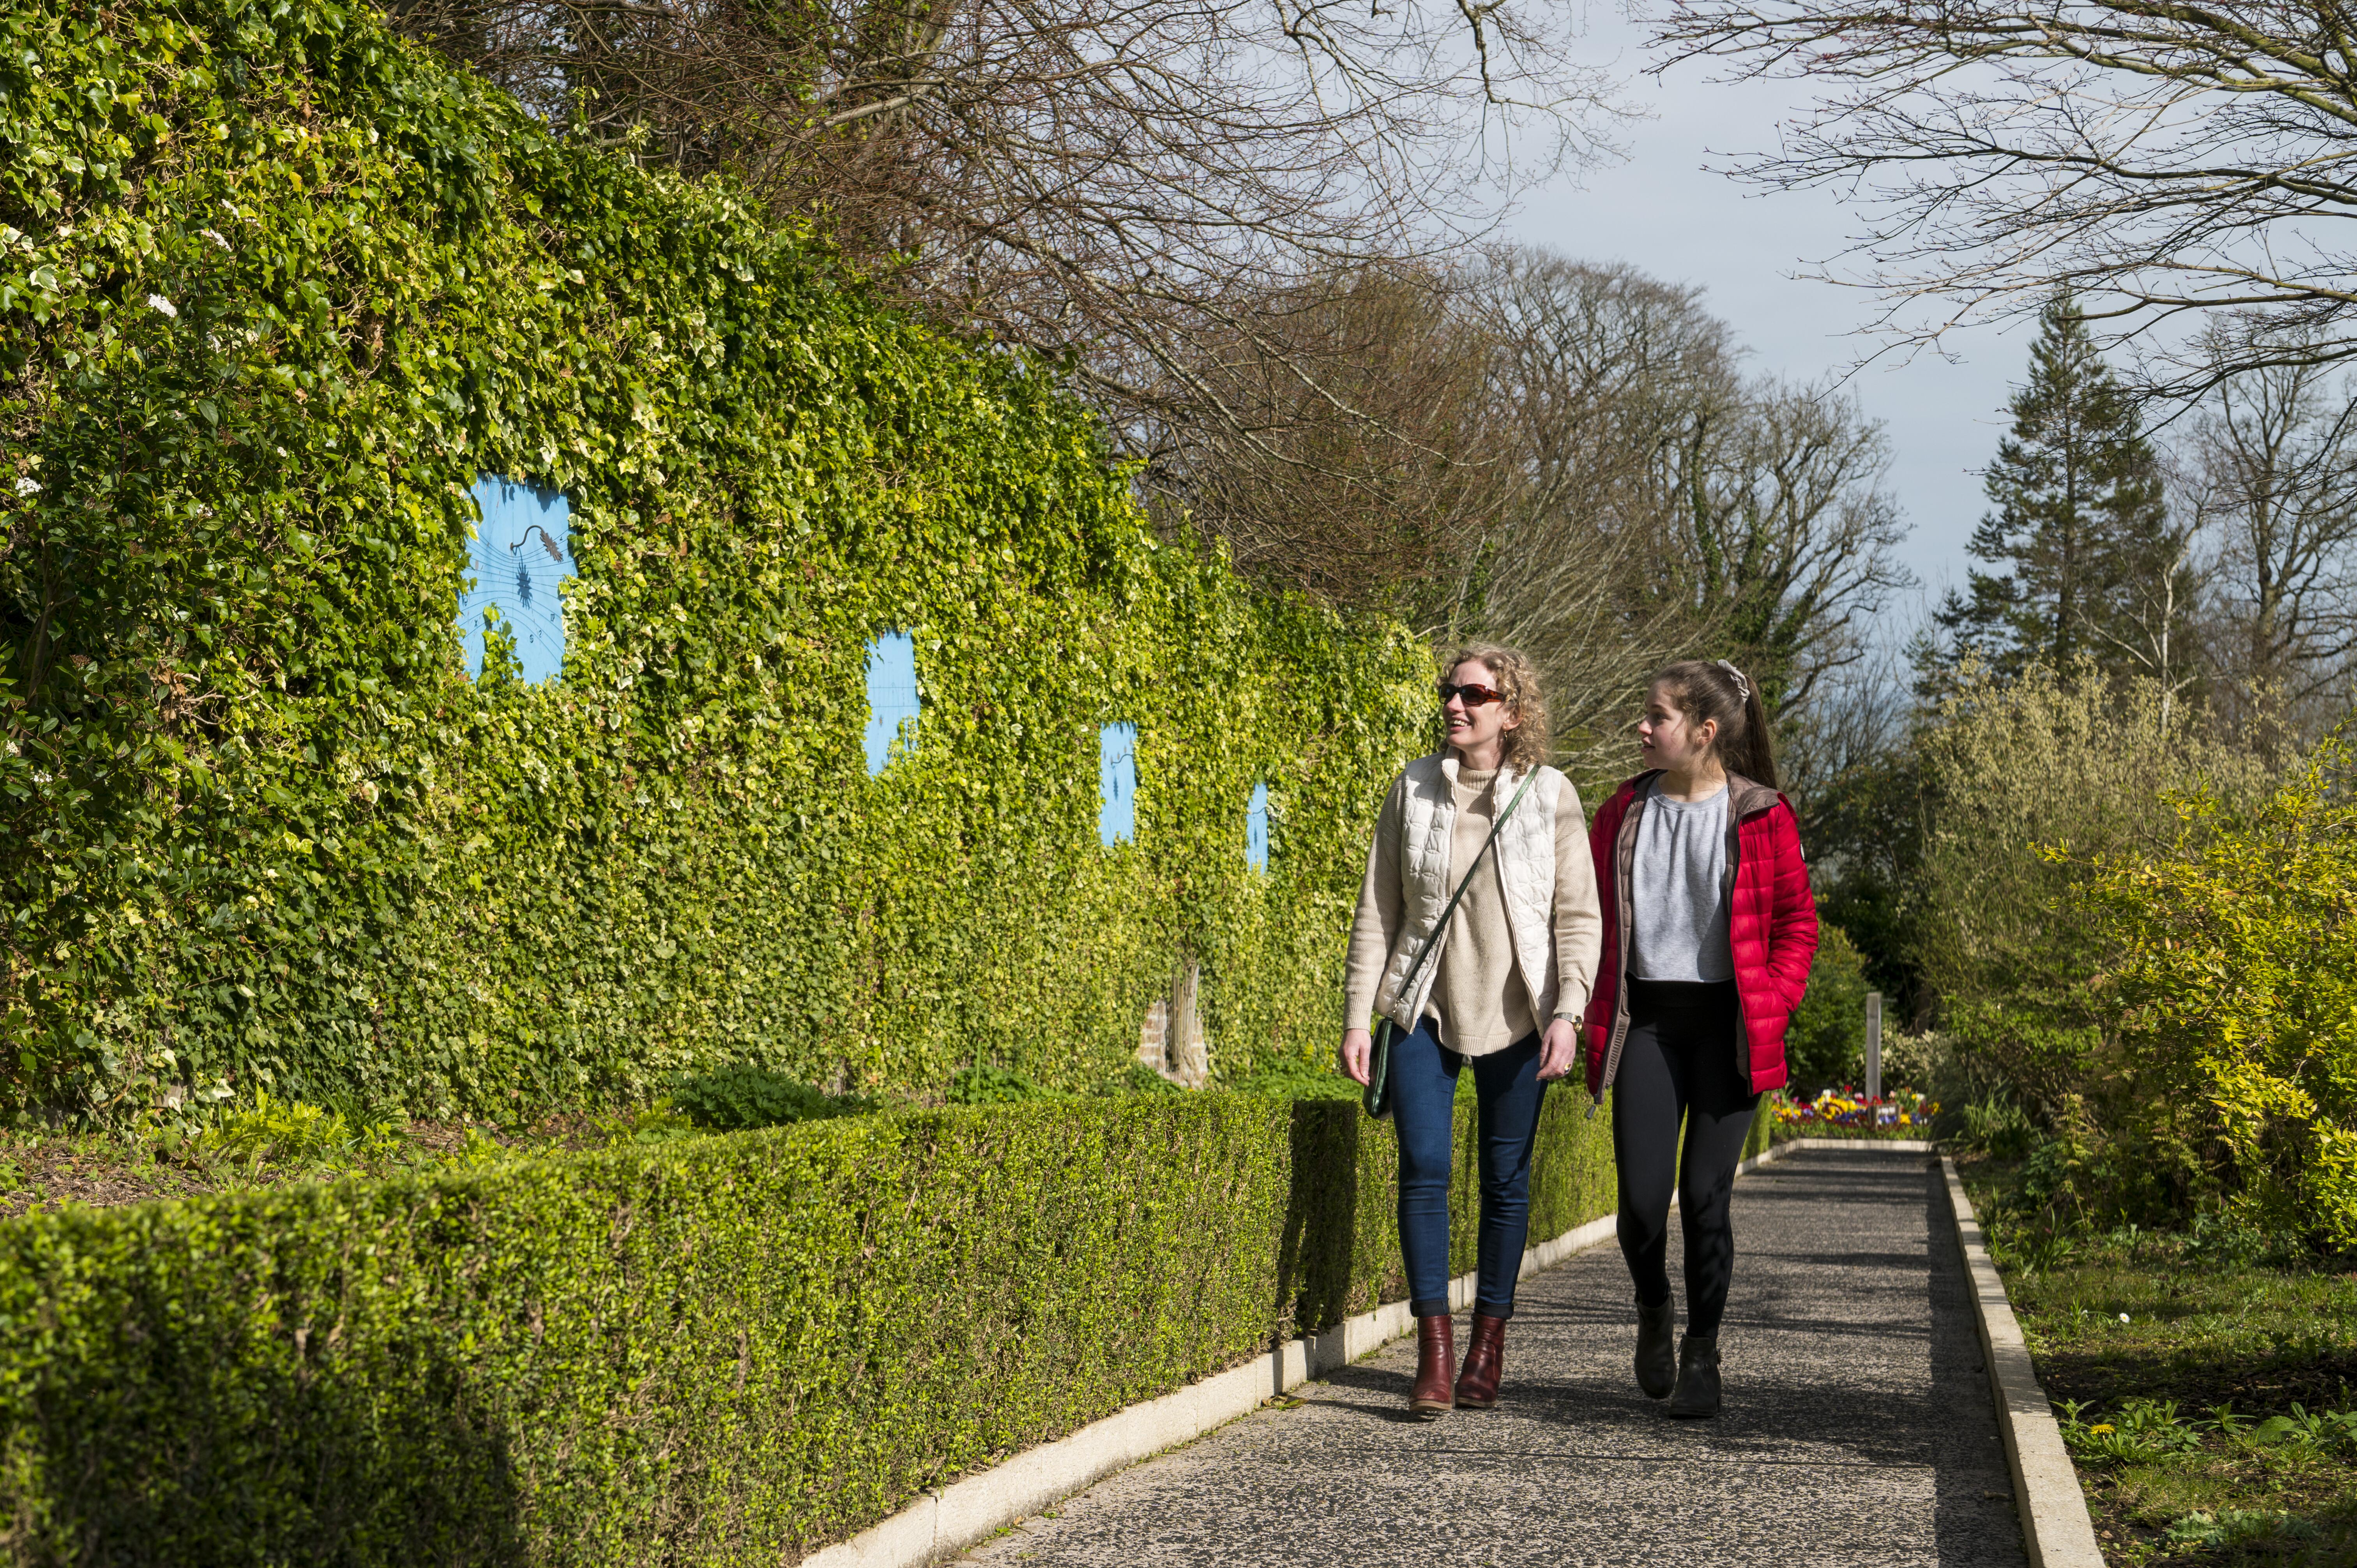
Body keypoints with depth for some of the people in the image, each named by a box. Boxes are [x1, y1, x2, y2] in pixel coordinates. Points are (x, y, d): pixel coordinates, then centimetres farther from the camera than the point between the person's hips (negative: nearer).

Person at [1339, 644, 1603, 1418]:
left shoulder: (1549, 794, -2)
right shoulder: (1414, 788, 3)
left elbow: (1578, 916, -1)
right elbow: (1377, 910, 6)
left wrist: (1566, 1010, -13)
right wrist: (1357, 1018, 2)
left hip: (1513, 1012, -1)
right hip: (1425, 1005, 1)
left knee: (1505, 1179, 5)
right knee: (1423, 1166, -9)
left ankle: (1488, 1347, 18)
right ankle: (1434, 1349, -2)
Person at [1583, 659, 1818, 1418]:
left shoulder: (1761, 815, -2)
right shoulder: (1624, 812, 7)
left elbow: (1798, 921, 4)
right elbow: (1591, 915, 14)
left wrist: (1769, 1011, -6)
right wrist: (1597, 1015, 6)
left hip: (1726, 1021, -2)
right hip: (1647, 1020, 2)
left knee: (1706, 1194, -4)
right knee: (1641, 1196, -6)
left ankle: (1702, 1354, 13)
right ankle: (1654, 1311, 24)